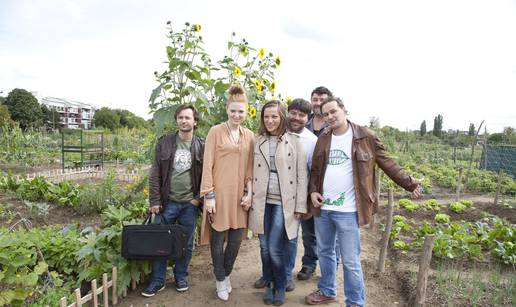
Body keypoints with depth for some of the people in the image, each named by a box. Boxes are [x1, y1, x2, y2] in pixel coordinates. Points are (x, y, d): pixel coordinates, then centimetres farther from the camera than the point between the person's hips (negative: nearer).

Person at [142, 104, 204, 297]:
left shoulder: (201, 146, 0)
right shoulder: (164, 143, 1)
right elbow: (155, 174, -1)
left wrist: (199, 198, -5)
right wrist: (155, 201, -6)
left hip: (190, 203, 0)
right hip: (167, 201, 0)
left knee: (186, 243, 11)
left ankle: (181, 277, 31)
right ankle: (157, 280, 24)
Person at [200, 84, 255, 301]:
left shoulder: (249, 136, 9)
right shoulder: (215, 131, -3)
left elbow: (249, 167, 11)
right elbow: (208, 165, -6)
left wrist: (249, 192, 2)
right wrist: (209, 194, -9)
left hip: (239, 194, 4)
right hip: (219, 193, -3)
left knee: (236, 238, 10)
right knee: (218, 237, 8)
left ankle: (226, 274, 35)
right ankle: (220, 279, 29)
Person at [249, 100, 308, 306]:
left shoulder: (294, 142, -2)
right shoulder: (258, 142, 7)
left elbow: (301, 176, -2)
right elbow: (251, 172, 9)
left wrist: (300, 206, -5)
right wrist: (249, 197, 3)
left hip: (283, 203, -3)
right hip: (262, 202, 3)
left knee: (275, 249, -4)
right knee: (265, 247, 11)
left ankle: (281, 286, 22)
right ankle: (269, 283, 32)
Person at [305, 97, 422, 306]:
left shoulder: (365, 136, -6)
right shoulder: (323, 139, 8)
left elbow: (387, 163, -1)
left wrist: (410, 184, -2)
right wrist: (312, 190, -1)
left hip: (347, 211, -5)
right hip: (322, 207, 5)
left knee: (350, 261, 3)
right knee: (324, 252, 19)